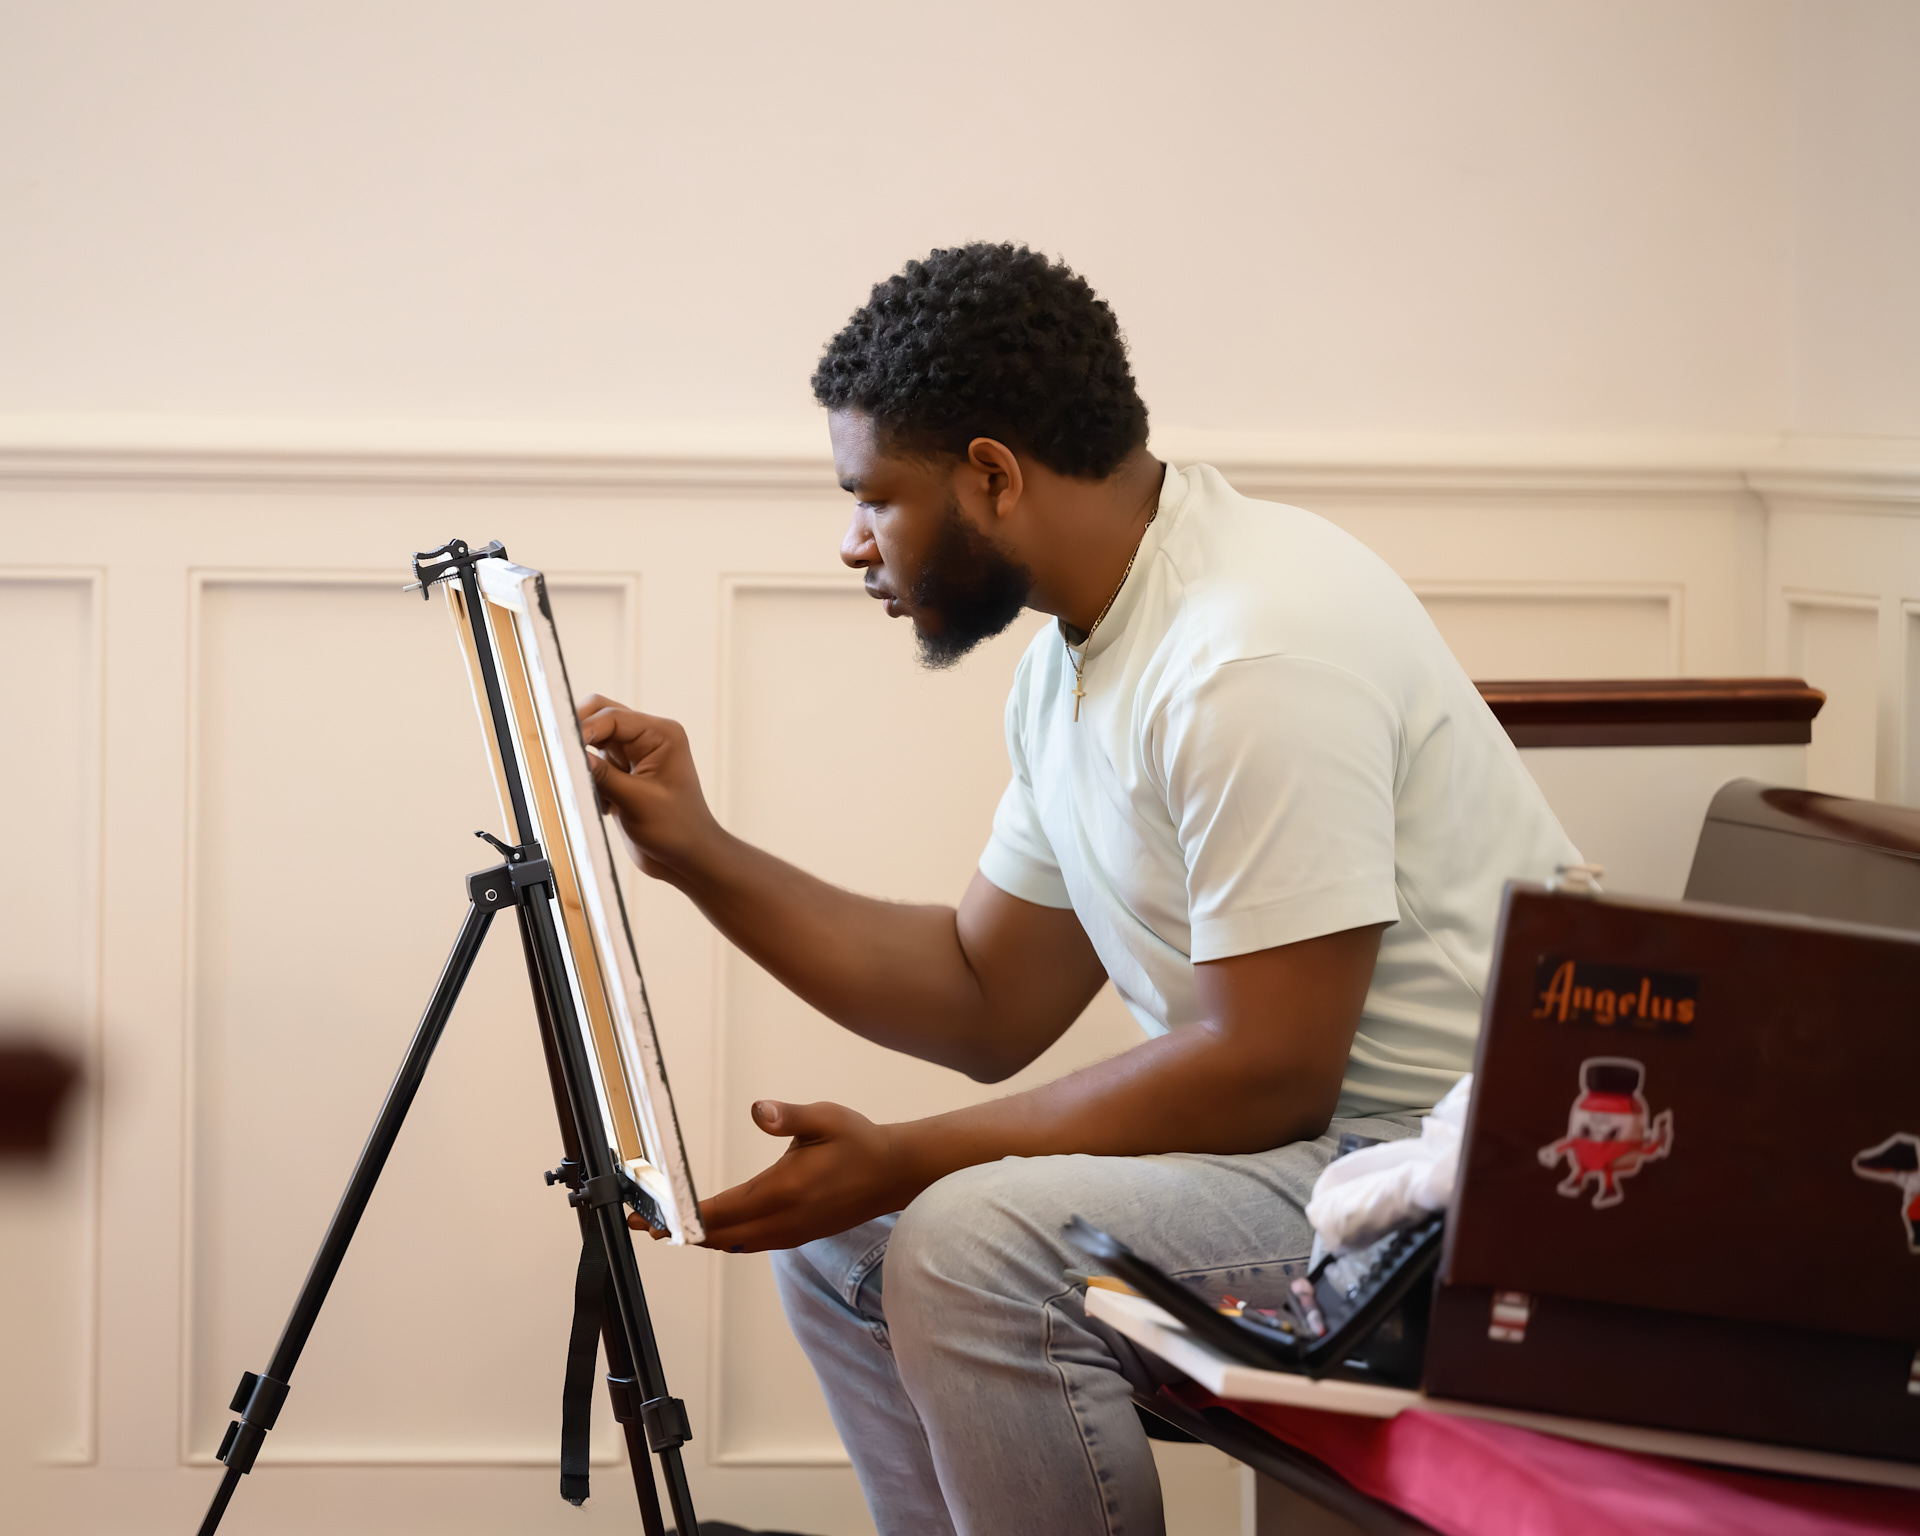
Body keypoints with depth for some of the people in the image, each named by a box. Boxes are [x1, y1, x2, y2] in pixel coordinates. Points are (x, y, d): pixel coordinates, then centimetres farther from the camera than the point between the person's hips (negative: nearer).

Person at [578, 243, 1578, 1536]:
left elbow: (1270, 1071, -24)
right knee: (831, 1233, 11)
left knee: (967, 1247, -26)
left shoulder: (1258, 650, -21)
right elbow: (991, 1007, 17)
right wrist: (698, 853, 10)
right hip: (1287, 1134, 10)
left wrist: (904, 1162, -18)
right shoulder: (1079, 653, 10)